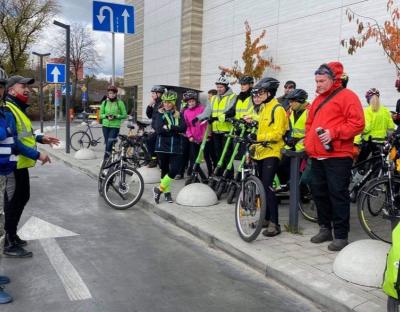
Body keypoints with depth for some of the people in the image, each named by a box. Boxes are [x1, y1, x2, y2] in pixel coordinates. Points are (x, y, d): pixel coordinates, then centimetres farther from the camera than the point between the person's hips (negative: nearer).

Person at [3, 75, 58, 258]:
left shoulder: (18, 109, 15)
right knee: (13, 203, -1)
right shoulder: (7, 110, -19)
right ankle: (9, 245, 10)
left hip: (20, 165, 10)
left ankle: (12, 236, 34)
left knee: (22, 198, 20)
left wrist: (41, 139, 11)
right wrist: (37, 155, -26)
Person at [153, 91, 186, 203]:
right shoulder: (160, 114, 2)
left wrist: (168, 127, -15)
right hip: (162, 146, -2)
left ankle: (160, 189, 8)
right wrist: (176, 130, -13)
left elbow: (183, 128, -8)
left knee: (175, 169, -9)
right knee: (165, 170, 5)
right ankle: (166, 192, 20)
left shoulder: (178, 114, 9)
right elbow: (159, 129, -13)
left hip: (175, 147, 2)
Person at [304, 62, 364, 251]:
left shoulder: (346, 96, -4)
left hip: (337, 156, -8)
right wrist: (308, 142, 13)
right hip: (317, 156, 8)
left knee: (338, 195, -5)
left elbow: (357, 123, -13)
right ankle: (325, 228, 26)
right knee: (319, 193, 13)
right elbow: (309, 123, 28)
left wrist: (333, 133, -20)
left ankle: (341, 235, 4)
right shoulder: (318, 99, 20)